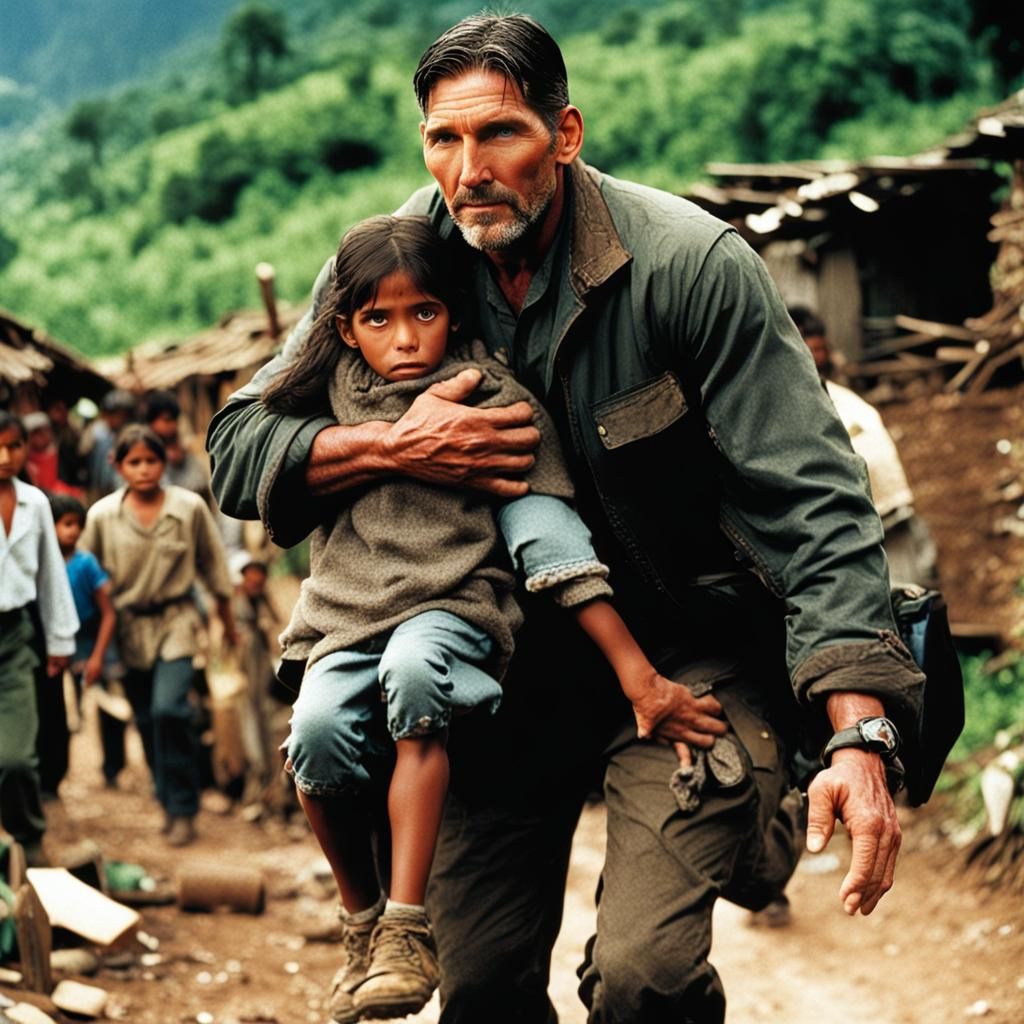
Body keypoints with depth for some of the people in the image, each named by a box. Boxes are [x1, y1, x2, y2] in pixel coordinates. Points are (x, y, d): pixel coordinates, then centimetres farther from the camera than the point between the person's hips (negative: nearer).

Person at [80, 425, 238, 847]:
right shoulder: (102, 516, -5)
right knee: (147, 722, 10)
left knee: (168, 709, -20)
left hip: (175, 622, -2)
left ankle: (183, 810, -7)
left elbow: (213, 566, 6)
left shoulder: (190, 507, -7)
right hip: (128, 626, 2)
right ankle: (169, 804, 29)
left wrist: (228, 620, 15)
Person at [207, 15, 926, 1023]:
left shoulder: (690, 262, -18)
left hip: (684, 648, -4)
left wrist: (861, 738, -31)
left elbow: (811, 502, -21)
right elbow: (236, 449, -1)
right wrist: (391, 448, -21)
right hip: (507, 665, 4)